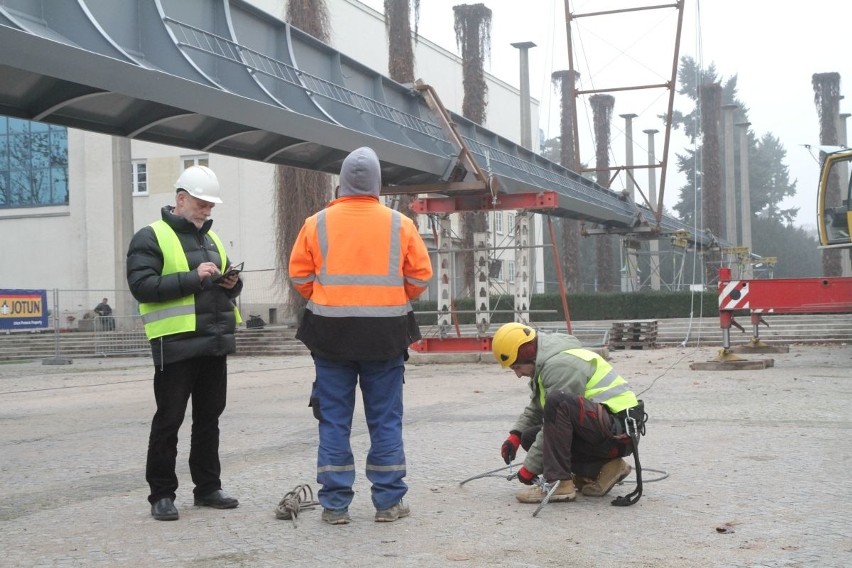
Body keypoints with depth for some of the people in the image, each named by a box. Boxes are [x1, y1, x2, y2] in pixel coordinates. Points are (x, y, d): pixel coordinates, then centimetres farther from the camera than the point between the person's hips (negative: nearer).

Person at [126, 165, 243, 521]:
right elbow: (142, 286, -15)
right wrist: (193, 278, -20)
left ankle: (208, 487, 21)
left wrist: (232, 284, 4)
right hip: (176, 345, -7)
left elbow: (227, 283, 28)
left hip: (215, 344, 7)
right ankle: (161, 494, 7)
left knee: (208, 418, 12)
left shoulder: (211, 238, 19)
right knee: (169, 421, -1)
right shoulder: (151, 238, -3)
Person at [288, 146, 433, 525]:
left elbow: (299, 275, 2)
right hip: (385, 334, 0)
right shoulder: (400, 224, -1)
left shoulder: (317, 223, -1)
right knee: (385, 419, 8)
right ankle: (388, 501, 11)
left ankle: (334, 504, 9)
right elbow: (420, 276, 3)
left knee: (334, 419, 7)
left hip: (331, 333, 0)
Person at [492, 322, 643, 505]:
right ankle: (599, 469, 5)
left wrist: (530, 468, -14)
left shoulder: (561, 365, -19)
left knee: (557, 402, -31)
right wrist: (515, 435, 8)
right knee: (530, 436, 9)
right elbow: (535, 408, 25)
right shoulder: (544, 363, 13)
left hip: (619, 432, -11)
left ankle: (559, 483, -25)